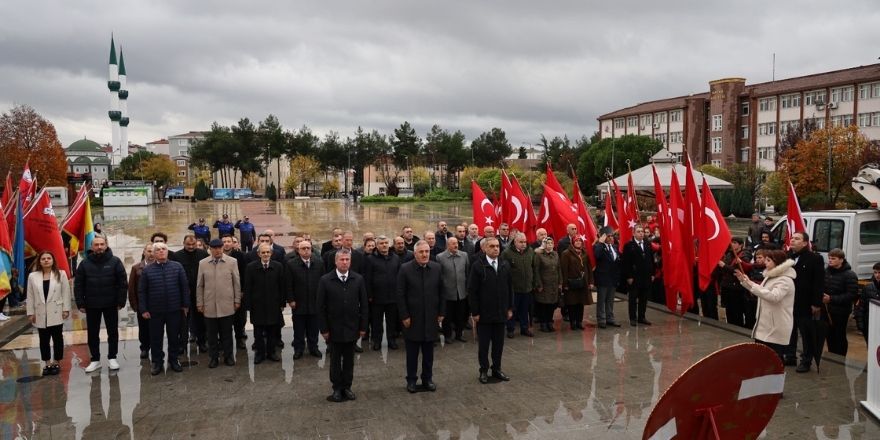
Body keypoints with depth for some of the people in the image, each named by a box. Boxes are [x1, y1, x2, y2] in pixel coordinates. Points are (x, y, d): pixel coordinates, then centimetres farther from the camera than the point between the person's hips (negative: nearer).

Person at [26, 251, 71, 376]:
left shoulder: (61, 274, -2)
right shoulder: (33, 276, 2)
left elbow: (66, 293, -2)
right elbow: (30, 296, 4)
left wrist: (66, 309, -7)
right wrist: (30, 313, 1)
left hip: (56, 313, -2)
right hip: (41, 314, 2)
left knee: (57, 338, 6)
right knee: (44, 340, 8)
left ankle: (56, 362, 16)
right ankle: (47, 363, 18)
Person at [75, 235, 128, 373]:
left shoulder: (115, 262, -5)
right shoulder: (85, 264, -1)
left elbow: (123, 283, -6)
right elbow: (78, 285, 1)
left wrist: (121, 302, -9)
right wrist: (80, 304, -5)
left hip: (111, 304, -1)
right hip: (91, 305, 1)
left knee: (113, 332, 8)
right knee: (93, 334, 10)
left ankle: (112, 358, 21)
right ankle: (95, 359, 21)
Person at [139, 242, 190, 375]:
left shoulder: (177, 267, 1)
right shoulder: (147, 270, 1)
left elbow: (185, 287, 3)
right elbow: (141, 291, 3)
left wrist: (186, 304, 1)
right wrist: (143, 309, -3)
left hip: (174, 309, 0)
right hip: (155, 311, 0)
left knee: (174, 336, 9)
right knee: (155, 338, 7)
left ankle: (173, 360, 23)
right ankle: (157, 362, 19)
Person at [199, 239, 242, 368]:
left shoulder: (232, 262, 0)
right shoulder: (203, 263, 3)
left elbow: (237, 283, 3)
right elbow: (199, 285, 7)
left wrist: (237, 300, 3)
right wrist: (199, 303, 5)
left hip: (227, 305, -1)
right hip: (209, 305, 1)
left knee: (227, 333, 8)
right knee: (211, 334, 8)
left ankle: (228, 356, 21)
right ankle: (214, 357, 20)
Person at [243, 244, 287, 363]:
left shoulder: (278, 266, -1)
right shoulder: (251, 267, -3)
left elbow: (282, 286, 1)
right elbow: (247, 287, -3)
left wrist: (282, 303, 0)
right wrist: (248, 304, -6)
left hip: (273, 304, 1)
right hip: (257, 305, -1)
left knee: (272, 331, 9)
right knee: (258, 331, 8)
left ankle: (271, 352, 22)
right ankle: (259, 353, 20)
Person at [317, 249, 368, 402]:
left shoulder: (358, 279, -2)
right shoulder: (325, 280, -6)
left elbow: (363, 305, 2)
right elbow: (321, 307, -4)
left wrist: (363, 327, -1)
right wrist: (323, 329, -7)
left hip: (352, 328, 1)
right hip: (334, 328, -1)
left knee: (349, 359, 10)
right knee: (335, 360, 9)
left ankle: (347, 387, 23)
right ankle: (337, 388, 21)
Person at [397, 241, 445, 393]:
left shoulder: (436, 268, 0)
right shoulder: (405, 269, -9)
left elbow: (441, 292, 6)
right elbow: (400, 295, -7)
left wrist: (441, 312, 3)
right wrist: (404, 316, -10)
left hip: (431, 318, 2)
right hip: (412, 318, -2)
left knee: (429, 352, 11)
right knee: (412, 352, 9)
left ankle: (427, 379, 24)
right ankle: (411, 380, 21)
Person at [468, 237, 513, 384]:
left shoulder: (505, 265, 4)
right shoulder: (477, 266, -10)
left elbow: (509, 288, 10)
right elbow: (472, 291, -9)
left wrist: (510, 308, 8)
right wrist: (475, 312, -11)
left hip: (501, 312, 4)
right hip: (484, 313, -4)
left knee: (499, 343, 11)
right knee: (483, 344, 7)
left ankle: (497, 369, 25)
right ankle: (484, 371, 20)